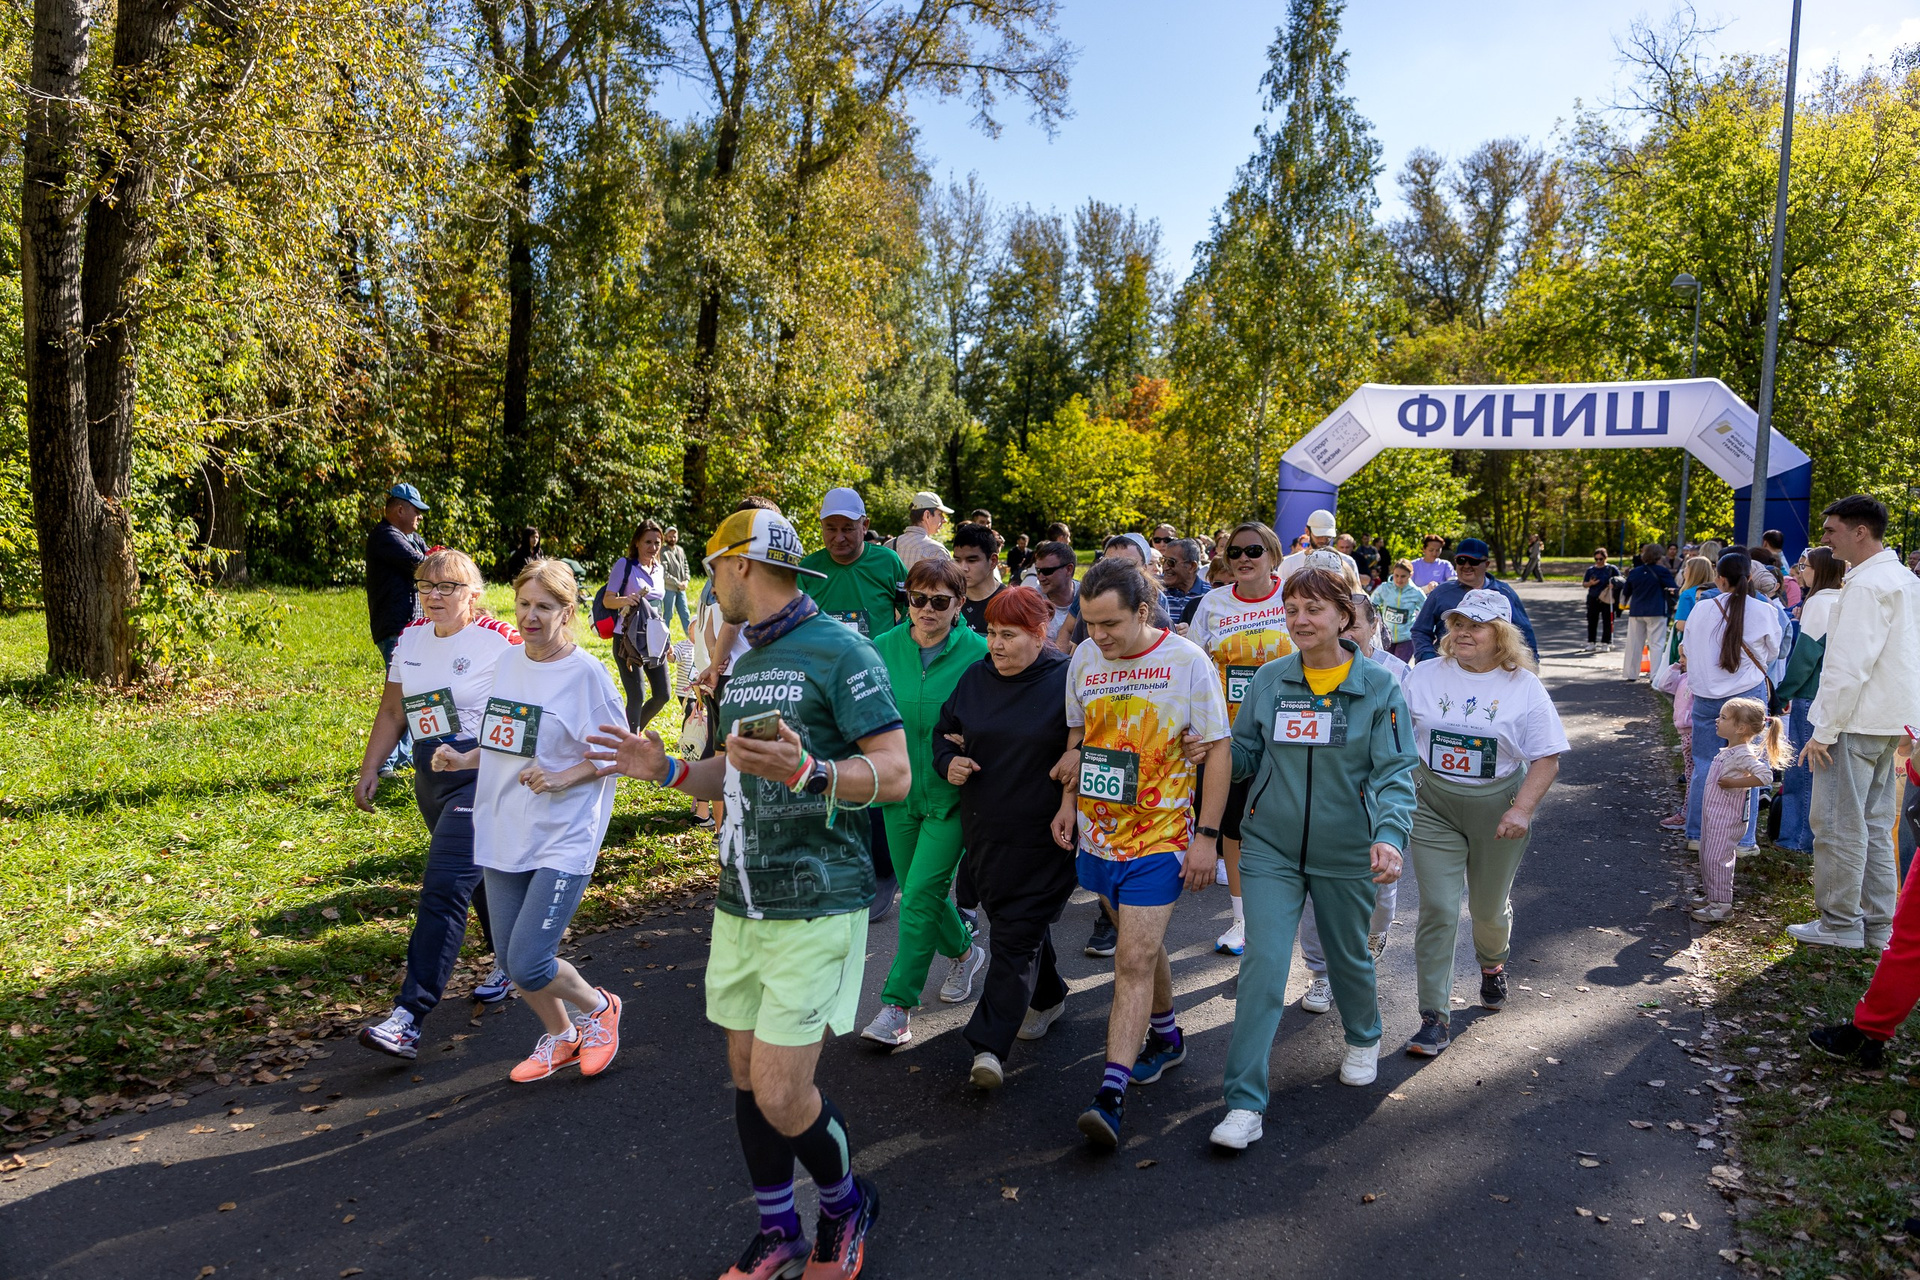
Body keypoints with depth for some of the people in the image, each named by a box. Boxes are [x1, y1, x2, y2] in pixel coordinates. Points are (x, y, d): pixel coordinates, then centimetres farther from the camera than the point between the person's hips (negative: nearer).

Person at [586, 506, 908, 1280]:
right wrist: (667, 770, 8)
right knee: (747, 1077, 13)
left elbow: (894, 775, -17)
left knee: (781, 1095, -7)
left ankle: (846, 1201, 22)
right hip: (741, 902, 8)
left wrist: (803, 771, -31)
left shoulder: (838, 649, -12)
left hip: (816, 905, -8)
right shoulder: (745, 665, 15)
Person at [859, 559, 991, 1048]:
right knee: (917, 891, 16)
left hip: (950, 793, -4)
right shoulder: (883, 649, -1)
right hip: (901, 790, 4)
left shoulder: (977, 654, -10)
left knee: (921, 894, -8)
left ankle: (898, 1003, 3)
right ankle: (964, 952, 43)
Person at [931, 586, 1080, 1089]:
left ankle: (990, 1045, -8)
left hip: (1044, 834, -6)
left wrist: (1071, 800, -16)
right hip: (985, 829, 6)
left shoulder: (1067, 679, -9)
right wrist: (949, 762, -4)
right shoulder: (974, 679, 7)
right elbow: (945, 731, 16)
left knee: (1017, 934, -7)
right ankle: (1048, 997, 42)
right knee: (1011, 917, 19)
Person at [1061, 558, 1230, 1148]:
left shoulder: (1187, 661, -12)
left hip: (1159, 838, -5)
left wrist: (1207, 835, -10)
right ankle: (1165, 1036, 42)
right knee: (1140, 947, 20)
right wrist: (1069, 800, 11)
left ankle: (1111, 1095, -7)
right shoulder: (1083, 659, 2)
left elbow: (1218, 750, -8)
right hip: (1098, 833, 5)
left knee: (1134, 962, -9)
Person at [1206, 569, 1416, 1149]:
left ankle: (1363, 1038, 52)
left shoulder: (1378, 686, -8)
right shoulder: (1269, 681, -1)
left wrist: (1389, 836, -29)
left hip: (1346, 855, -1)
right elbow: (1245, 754, 7)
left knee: (1348, 956, 20)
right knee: (1263, 963, -8)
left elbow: (1395, 771, -13)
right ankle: (1244, 1102, -3)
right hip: (1271, 846, 1)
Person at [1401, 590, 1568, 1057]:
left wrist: (1522, 809, -18)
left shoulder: (1524, 686, -5)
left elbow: (1547, 759, -6)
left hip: (1498, 808, 0)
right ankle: (1434, 1017, 1)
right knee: (1438, 910, -7)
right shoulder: (1425, 676, -2)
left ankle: (1493, 964, 52)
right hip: (1433, 807, 0)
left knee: (1490, 908, 17)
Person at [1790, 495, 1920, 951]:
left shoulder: (1866, 586, -17)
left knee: (1839, 826, -1)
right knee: (1874, 826, 14)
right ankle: (1878, 927, 21)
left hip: (1856, 722, -10)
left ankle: (1840, 924, 6)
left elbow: (1849, 666, -22)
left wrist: (1824, 731, -18)